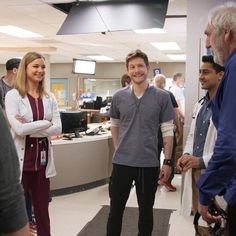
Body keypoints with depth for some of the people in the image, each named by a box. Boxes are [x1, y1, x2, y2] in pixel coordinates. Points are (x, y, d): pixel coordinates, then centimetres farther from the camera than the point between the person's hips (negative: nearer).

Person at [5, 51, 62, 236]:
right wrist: (45, 123, -9)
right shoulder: (13, 95, -6)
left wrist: (29, 128, -12)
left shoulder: (49, 98, 7)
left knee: (42, 210, 14)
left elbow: (58, 128, -3)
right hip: (21, 160, -4)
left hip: (42, 160, 4)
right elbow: (19, 129, -18)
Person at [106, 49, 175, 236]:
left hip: (149, 163, -1)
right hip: (122, 162, 1)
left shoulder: (162, 97, -5)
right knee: (116, 209, 12)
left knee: (146, 209, 15)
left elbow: (168, 131, -3)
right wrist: (119, 149, 8)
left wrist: (167, 161, -5)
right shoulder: (119, 97, 1)